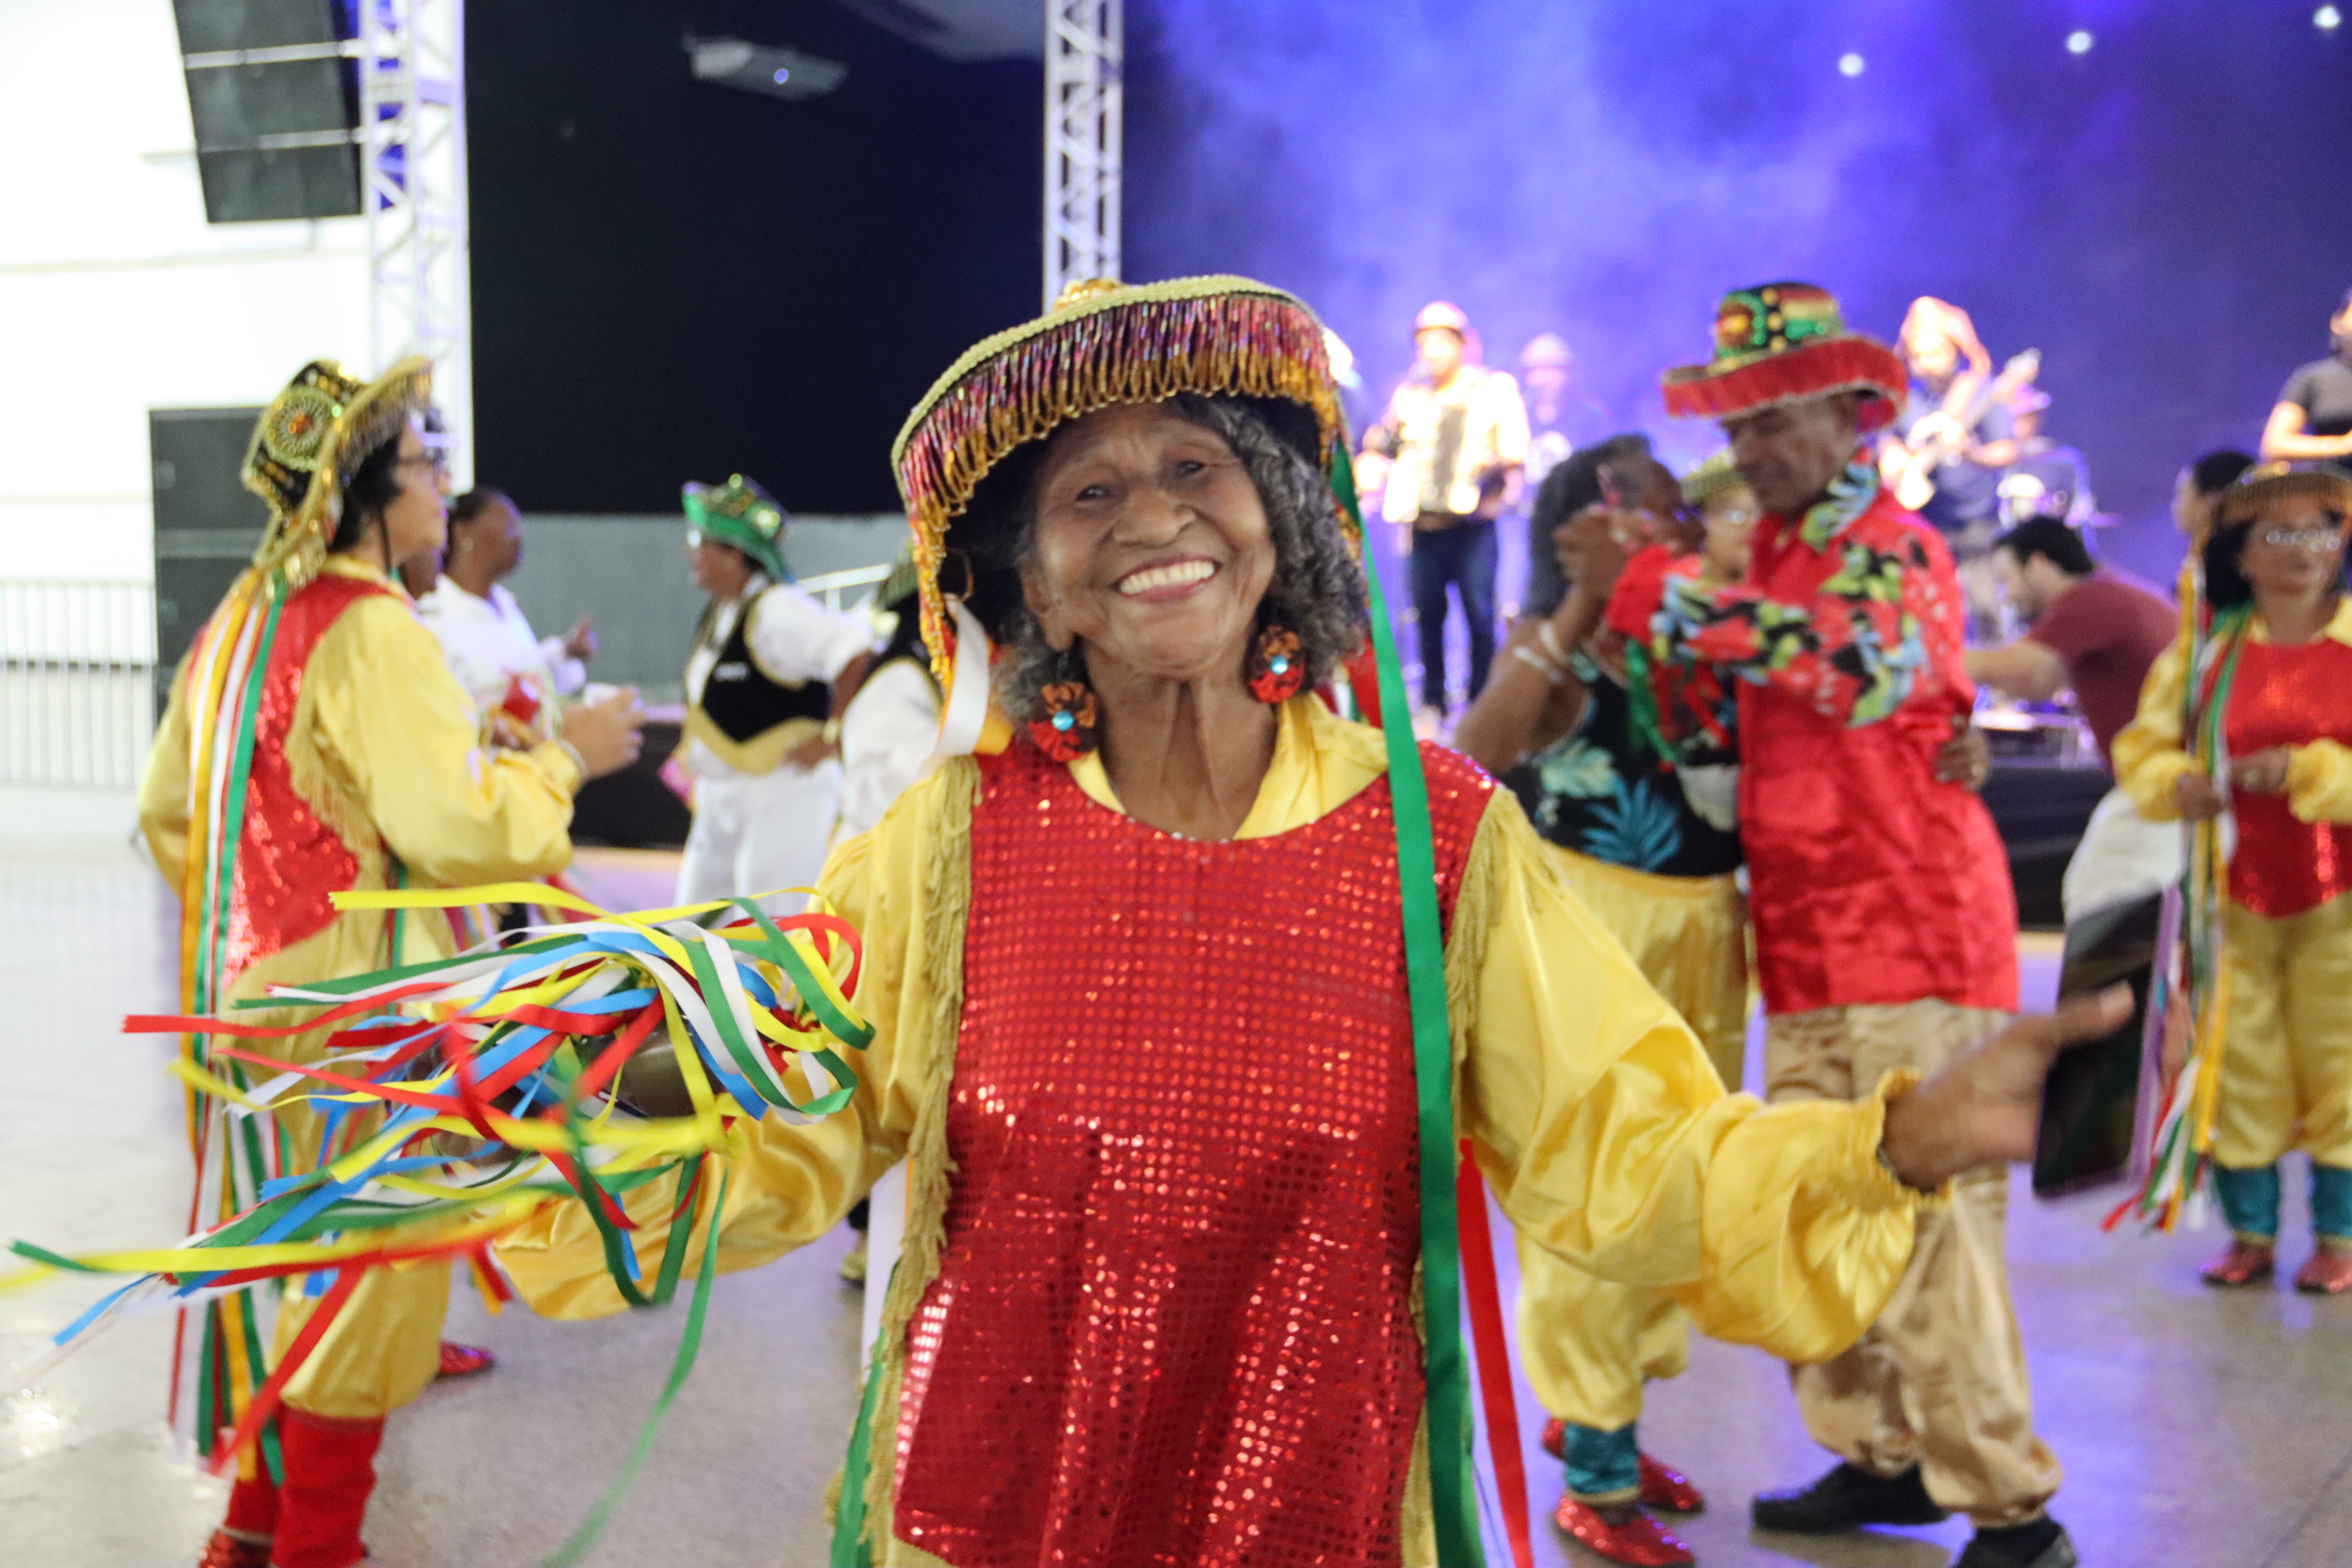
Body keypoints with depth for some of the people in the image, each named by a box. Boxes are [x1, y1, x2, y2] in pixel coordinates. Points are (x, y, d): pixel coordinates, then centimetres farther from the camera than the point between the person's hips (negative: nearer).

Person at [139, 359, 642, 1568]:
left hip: (253, 977, 9)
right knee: (371, 1267, 3)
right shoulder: (371, 633, -20)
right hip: (357, 1002, -9)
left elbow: (168, 808, 17)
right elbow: (454, 823, -26)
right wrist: (567, 758, -12)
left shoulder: (241, 619, 10)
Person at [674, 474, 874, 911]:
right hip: (719, 799, 10)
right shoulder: (717, 613, 11)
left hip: (784, 796, -10)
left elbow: (860, 652, -30)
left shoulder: (776, 610, -18)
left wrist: (832, 736, -24)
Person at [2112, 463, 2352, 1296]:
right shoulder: (2207, 648, 5)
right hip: (2236, 893, 2)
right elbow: (2142, 749, 8)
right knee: (2237, 1067, 6)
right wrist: (2178, 785, -12)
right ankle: (2252, 1234, 18)